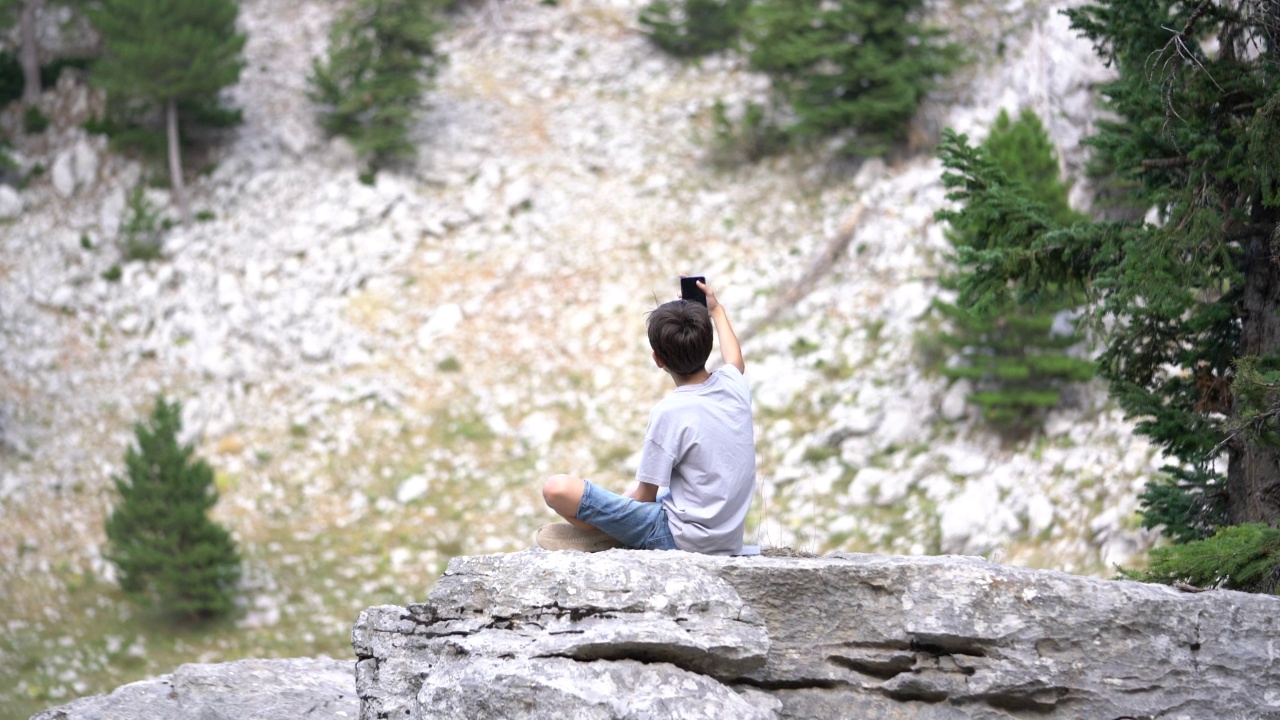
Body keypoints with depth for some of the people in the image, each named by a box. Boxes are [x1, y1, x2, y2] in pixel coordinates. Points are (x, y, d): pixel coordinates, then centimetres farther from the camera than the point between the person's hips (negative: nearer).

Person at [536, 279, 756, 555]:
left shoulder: (669, 412, -19)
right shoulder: (734, 386, 0)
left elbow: (645, 496, -11)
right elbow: (735, 361, 30)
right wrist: (717, 311, 41)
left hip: (681, 539, -8)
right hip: (728, 541, 8)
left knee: (557, 488, -19)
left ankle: (612, 537, 3)